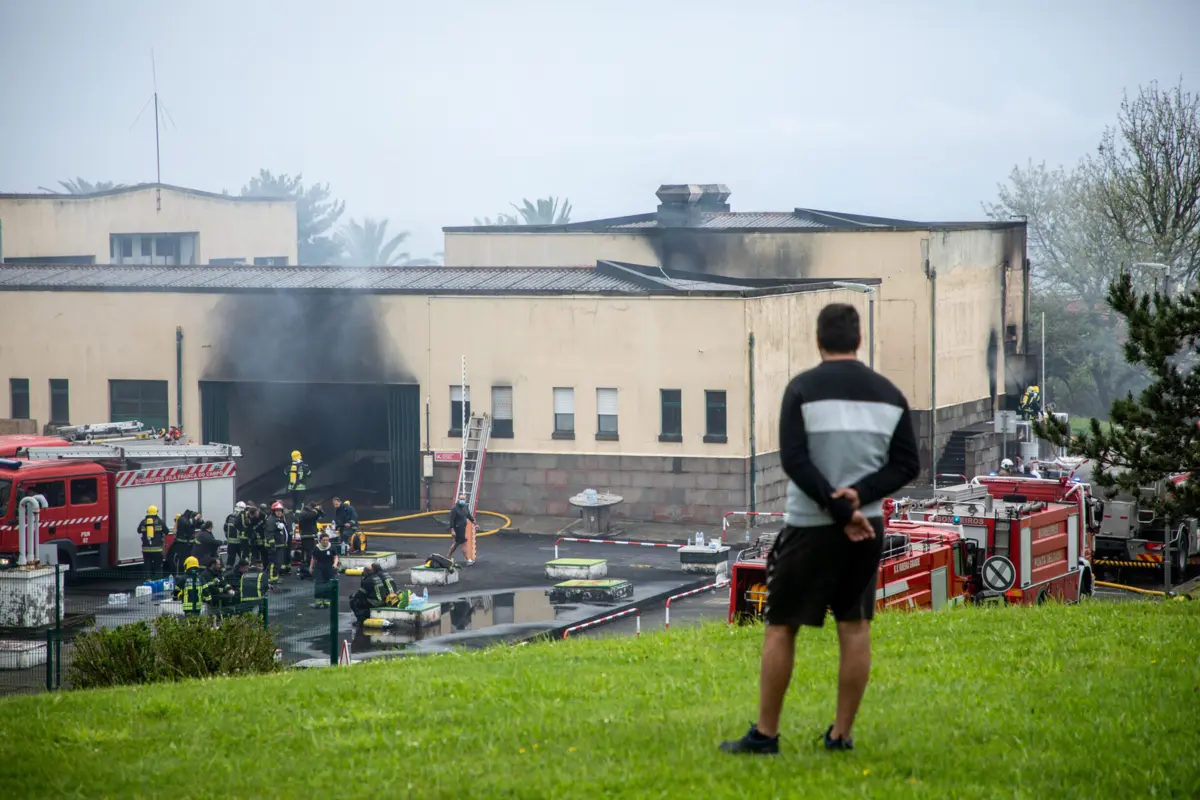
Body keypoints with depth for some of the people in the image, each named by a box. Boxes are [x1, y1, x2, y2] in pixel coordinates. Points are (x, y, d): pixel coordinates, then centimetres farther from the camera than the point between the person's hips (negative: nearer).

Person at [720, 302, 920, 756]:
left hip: (811, 528, -4)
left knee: (781, 626, 4)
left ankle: (765, 735, 4)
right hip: (868, 526, 4)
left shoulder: (803, 388, -7)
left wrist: (838, 509, -15)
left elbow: (794, 459, -16)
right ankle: (841, 735, 10)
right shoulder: (888, 393, 5)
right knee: (855, 626, 9)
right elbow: (908, 463, 1)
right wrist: (859, 494, -11)